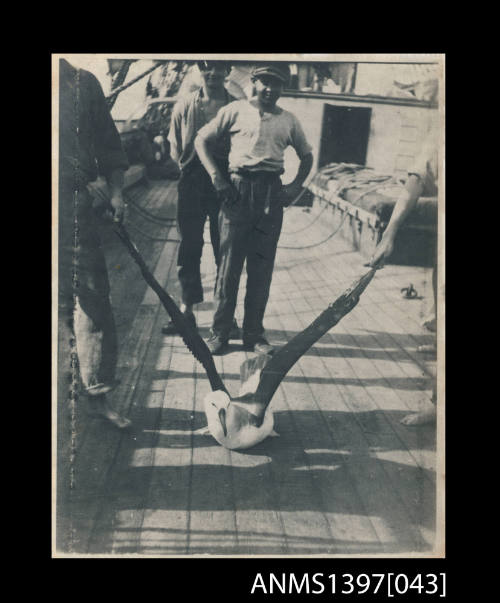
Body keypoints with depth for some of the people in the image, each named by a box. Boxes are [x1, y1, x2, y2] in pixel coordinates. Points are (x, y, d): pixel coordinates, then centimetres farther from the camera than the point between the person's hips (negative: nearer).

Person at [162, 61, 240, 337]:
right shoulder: (184, 106, 7)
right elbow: (175, 147, 14)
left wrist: (225, 173, -4)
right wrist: (189, 165, 5)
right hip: (191, 183, 2)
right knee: (189, 248, 5)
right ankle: (186, 310, 16)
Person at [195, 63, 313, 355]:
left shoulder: (289, 121, 14)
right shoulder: (236, 110, 7)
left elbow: (307, 155, 24)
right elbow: (202, 139, 8)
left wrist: (297, 185, 8)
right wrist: (216, 175, -5)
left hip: (272, 194, 3)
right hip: (239, 191, -2)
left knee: (262, 268, 5)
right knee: (229, 264, -1)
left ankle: (254, 333, 15)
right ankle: (220, 333, 9)